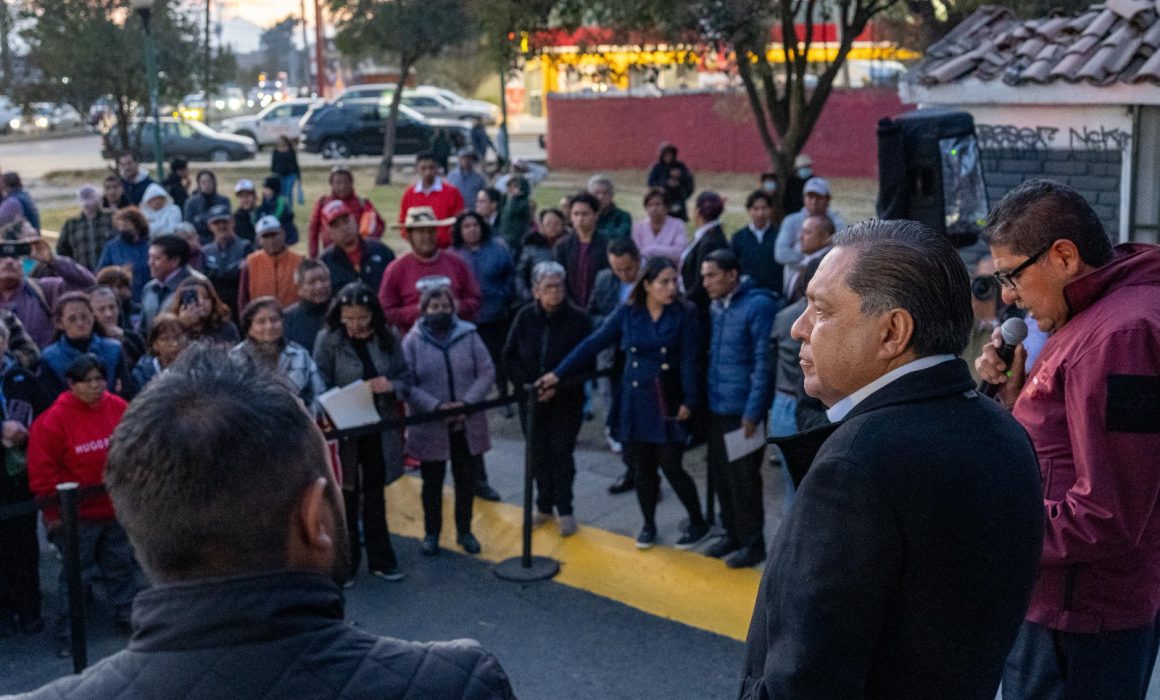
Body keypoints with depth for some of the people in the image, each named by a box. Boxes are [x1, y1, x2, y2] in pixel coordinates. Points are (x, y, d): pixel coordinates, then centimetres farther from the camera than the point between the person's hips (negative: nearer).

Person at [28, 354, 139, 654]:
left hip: (117, 509, 5)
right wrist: (55, 511, -9)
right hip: (77, 514, -4)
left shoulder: (119, 409, -2)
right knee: (76, 574, 2)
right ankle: (67, 635, 13)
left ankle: (127, 616, 33)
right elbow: (42, 471, -11)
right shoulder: (54, 419, -15)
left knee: (121, 567, 17)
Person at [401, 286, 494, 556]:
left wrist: (467, 402, -15)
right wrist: (436, 407, -21)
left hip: (467, 424, 2)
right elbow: (406, 383, -11)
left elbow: (487, 372, -2)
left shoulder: (468, 335, -1)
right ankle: (431, 533, 28)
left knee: (466, 480, 13)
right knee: (432, 483, 11)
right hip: (430, 426, -2)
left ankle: (464, 531, 30)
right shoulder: (412, 340, -5)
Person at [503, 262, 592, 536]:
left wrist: (558, 387, -18)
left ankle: (565, 510, 14)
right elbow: (508, 356, 3)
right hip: (531, 400, 3)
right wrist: (525, 384, -9)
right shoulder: (525, 317, -4)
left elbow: (588, 363, -12)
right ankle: (544, 505, 27)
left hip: (566, 402, -3)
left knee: (561, 453, 1)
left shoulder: (578, 318, -12)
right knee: (538, 453, 11)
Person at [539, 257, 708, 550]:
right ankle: (649, 525, 29)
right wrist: (558, 374, -7)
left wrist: (688, 400, -17)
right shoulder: (627, 313, -1)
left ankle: (698, 522, 19)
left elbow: (689, 360, -9)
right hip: (634, 402, 3)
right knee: (643, 468, 10)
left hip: (668, 402, -3)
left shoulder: (684, 314, -6)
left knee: (671, 467, -1)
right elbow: (593, 344, -2)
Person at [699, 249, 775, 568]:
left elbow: (763, 362, -15)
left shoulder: (759, 305, -13)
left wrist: (753, 411, -17)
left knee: (743, 479, 2)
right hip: (716, 407, 7)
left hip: (742, 410, -7)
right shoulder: (715, 307, 10)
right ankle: (733, 534, 28)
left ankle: (753, 543, 16)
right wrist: (703, 397, 8)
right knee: (720, 475, 13)